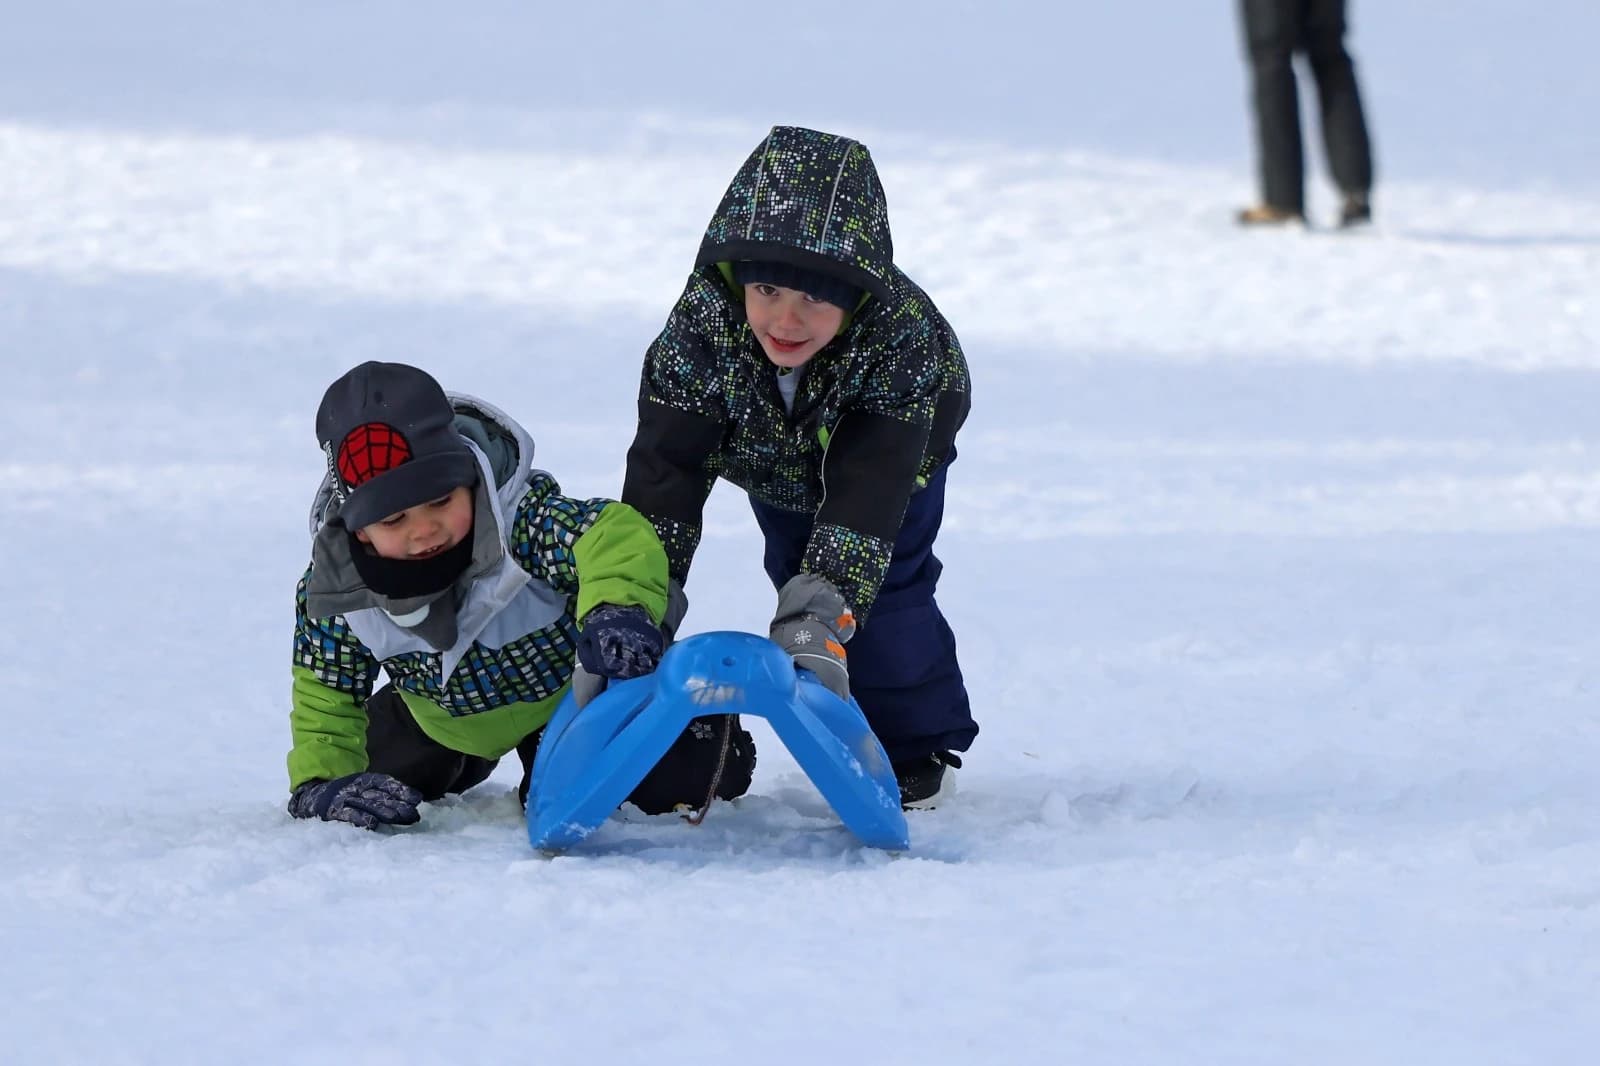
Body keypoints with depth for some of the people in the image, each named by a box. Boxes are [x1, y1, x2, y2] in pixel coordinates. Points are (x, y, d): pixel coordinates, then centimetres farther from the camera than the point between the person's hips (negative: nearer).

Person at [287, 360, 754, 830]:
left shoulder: (522, 523, -44)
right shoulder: (333, 589, -30)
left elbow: (616, 536, -62)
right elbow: (325, 697, -18)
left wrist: (615, 607, -85)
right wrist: (320, 784, -38)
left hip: (569, 683, -4)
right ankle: (463, 761, 48)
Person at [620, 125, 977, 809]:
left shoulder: (902, 334, -47)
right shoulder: (704, 324, -41)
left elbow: (869, 492, -50)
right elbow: (662, 475, -42)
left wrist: (821, 619, -60)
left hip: (899, 438, -3)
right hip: (773, 457, 3)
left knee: (880, 581, -14)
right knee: (799, 575, 6)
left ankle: (919, 750, 5)